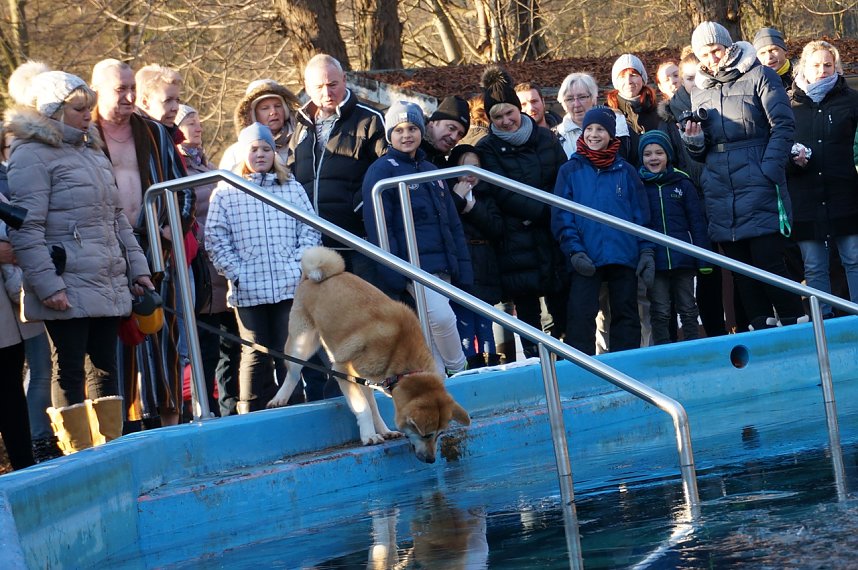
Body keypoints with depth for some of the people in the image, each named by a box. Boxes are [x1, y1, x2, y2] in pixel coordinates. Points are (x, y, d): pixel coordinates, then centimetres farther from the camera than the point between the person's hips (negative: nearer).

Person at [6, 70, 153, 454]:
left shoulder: (92, 152, 19)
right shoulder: (31, 156, -7)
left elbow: (117, 219, 25)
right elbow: (27, 230, -15)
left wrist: (136, 267, 19)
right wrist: (47, 284, -21)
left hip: (107, 285, 8)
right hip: (68, 289, -8)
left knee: (105, 367, 10)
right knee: (69, 372, -4)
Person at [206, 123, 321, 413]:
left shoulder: (292, 188, 11)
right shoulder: (225, 193, 5)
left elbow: (309, 231, 10)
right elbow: (216, 240, 2)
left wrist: (300, 264, -2)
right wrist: (235, 274, -7)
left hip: (291, 287, 1)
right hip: (249, 290, -1)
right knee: (256, 355, 1)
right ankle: (252, 418, 7)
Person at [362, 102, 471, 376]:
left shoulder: (431, 171, 22)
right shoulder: (382, 171, 0)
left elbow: (453, 222, 22)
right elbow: (378, 226, -7)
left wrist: (463, 269, 12)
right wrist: (391, 275, -16)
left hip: (442, 266, 7)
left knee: (433, 332, 5)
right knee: (441, 317, -21)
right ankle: (459, 373, -5)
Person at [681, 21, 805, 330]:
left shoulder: (759, 76, 1)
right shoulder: (699, 92, 16)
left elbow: (783, 127, -5)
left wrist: (769, 173, -14)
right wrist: (694, 141, -3)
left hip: (759, 189, -5)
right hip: (719, 196, 5)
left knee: (768, 262, -10)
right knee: (741, 270, 5)